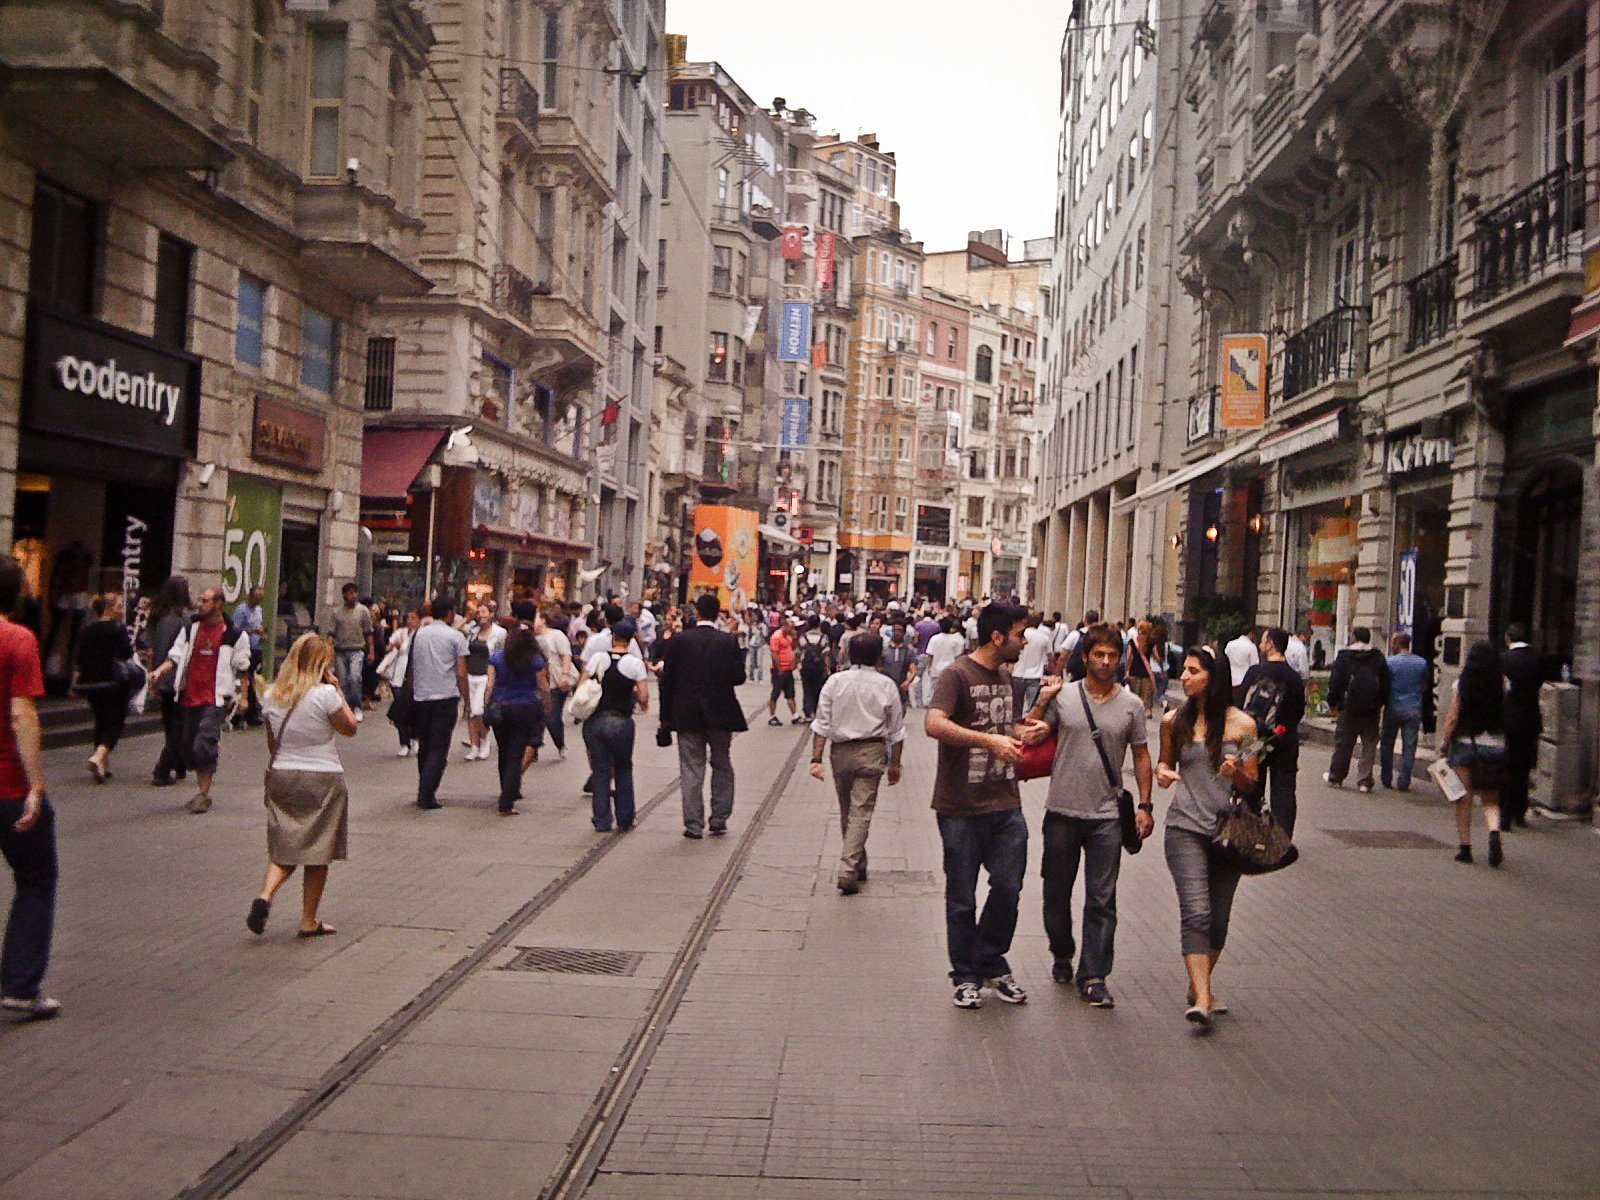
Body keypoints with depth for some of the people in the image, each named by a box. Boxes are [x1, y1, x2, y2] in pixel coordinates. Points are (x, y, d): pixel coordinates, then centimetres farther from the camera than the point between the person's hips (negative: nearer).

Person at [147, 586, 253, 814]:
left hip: (215, 699, -5)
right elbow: (175, 657, 7)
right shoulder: (190, 629, 9)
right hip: (190, 696, 6)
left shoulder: (234, 635, -2)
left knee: (203, 745, -16)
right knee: (188, 745, 10)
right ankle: (202, 791, 25)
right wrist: (160, 670, -12)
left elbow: (242, 668, 5)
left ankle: (204, 794, -5)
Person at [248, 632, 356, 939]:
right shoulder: (326, 694, -14)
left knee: (283, 847, 15)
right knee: (318, 850, 7)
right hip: (322, 778, -4)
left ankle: (265, 896, -10)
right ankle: (309, 921, 12)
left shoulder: (272, 696, 3)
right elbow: (350, 729, -2)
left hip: (281, 776, 5)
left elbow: (272, 743, 10)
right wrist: (339, 691, 1)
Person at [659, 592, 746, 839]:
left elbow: (667, 680, -3)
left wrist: (666, 716, 5)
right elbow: (739, 677, -7)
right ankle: (719, 819, 17)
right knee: (722, 766, 16)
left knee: (691, 770, 5)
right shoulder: (729, 642, -6)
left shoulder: (680, 640, -5)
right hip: (721, 715, 0)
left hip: (687, 715, 0)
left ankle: (693, 823, 5)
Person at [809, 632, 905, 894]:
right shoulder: (886, 685, -2)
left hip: (840, 752, 2)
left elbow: (822, 724, -4)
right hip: (871, 752, -2)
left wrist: (817, 758, -3)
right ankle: (847, 871, -12)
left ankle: (858, 866, 30)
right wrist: (895, 764, 11)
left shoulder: (835, 682, -1)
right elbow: (896, 730, 2)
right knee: (861, 812, -1)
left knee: (846, 812, 17)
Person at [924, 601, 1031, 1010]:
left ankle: (991, 963, 23)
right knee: (962, 898, 5)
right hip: (962, 808, -6)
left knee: (1008, 886, 2)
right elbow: (934, 724, -25)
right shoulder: (957, 674, -10)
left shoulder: (1005, 679, 16)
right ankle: (966, 976, 20)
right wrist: (988, 740, -32)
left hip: (1006, 804, 6)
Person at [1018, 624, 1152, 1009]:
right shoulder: (1063, 696, 0)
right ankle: (1062, 955, 35)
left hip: (1106, 816, 0)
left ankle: (1094, 976, 6)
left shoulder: (1131, 704, 3)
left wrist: (1145, 805, 5)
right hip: (1062, 811, 0)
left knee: (1102, 901, -1)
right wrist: (1042, 701, -11)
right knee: (1056, 892, 13)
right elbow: (1029, 738, 0)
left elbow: (1140, 755, 10)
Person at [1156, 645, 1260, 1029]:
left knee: (1219, 918, 10)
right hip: (1186, 827, -1)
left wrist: (1236, 771, -19)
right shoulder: (1174, 721, 4)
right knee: (1196, 912, -14)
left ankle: (1199, 986, 29)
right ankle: (1201, 999, -17)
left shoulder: (1241, 724, -1)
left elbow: (1251, 785, 3)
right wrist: (1163, 773, -5)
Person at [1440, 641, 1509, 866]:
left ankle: (1465, 847, 9)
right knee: (1491, 800, 12)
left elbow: (1452, 718, -6)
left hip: (1465, 745, -1)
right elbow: (1507, 718, -2)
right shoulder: (1503, 684, -3)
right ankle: (1494, 833, -13)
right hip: (1495, 747, 1)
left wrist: (1443, 743, 1)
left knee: (1464, 800, 7)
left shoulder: (1463, 683, -5)